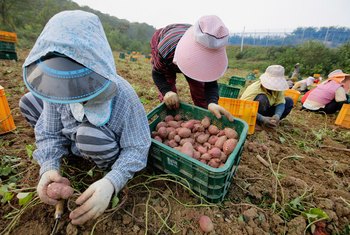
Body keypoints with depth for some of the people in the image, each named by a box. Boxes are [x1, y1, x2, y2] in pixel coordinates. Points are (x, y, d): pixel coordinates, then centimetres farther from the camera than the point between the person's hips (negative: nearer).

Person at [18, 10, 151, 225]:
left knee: (89, 135, -38)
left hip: (108, 149, -3)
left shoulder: (123, 96, -35)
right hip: (74, 142, 4)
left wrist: (110, 183, -41)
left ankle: (110, 168, -4)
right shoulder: (55, 87, -20)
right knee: (29, 103, 1)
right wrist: (49, 166, -27)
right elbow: (49, 132, -8)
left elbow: (137, 149, -28)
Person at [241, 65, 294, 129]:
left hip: (265, 110, 7)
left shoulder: (278, 88, -7)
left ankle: (271, 122, -8)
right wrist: (262, 118, -45)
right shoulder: (254, 89, -28)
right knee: (263, 99, -33)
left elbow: (280, 103, -11)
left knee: (289, 101, -4)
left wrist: (277, 115, -33)